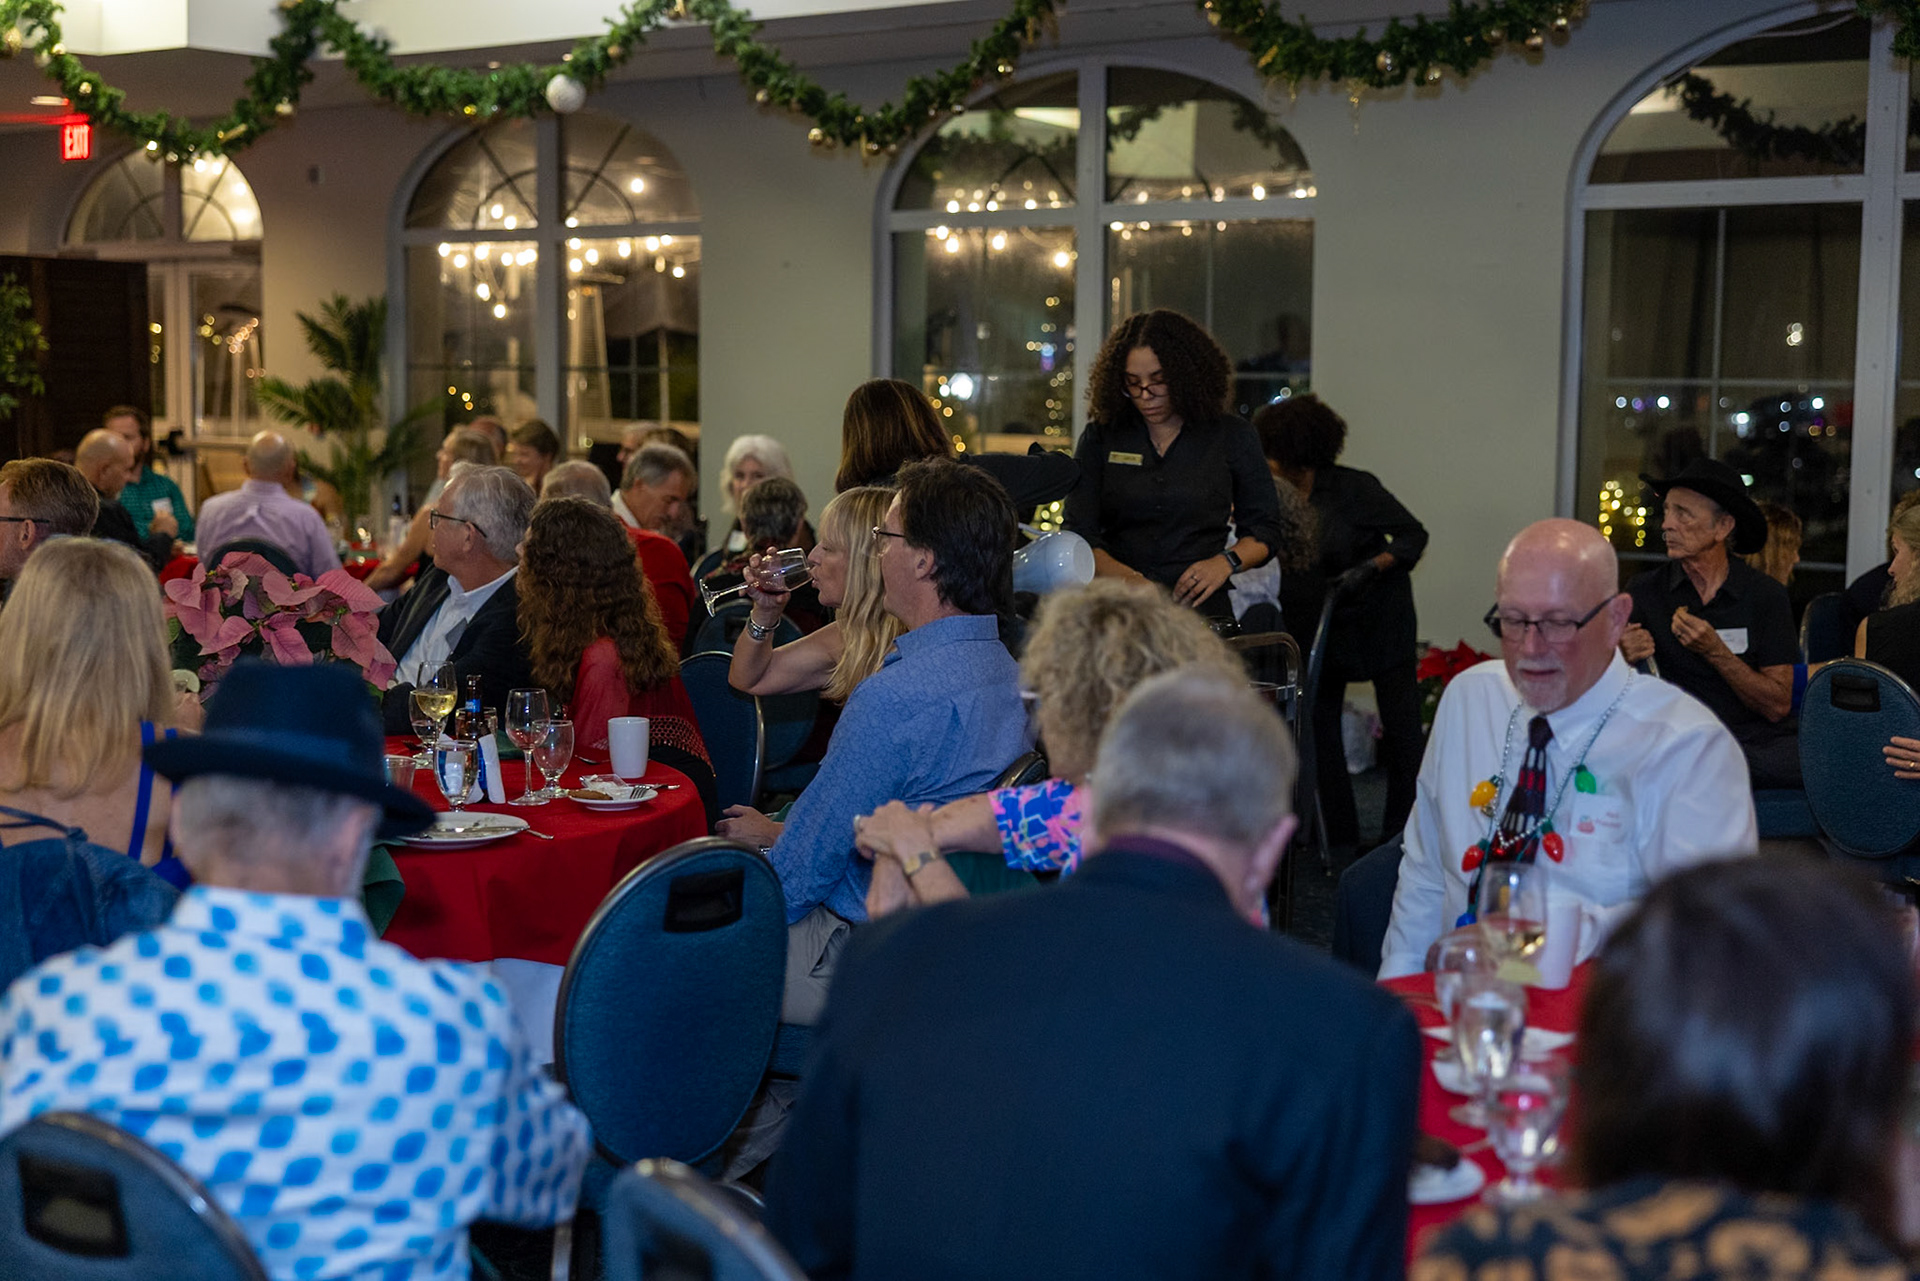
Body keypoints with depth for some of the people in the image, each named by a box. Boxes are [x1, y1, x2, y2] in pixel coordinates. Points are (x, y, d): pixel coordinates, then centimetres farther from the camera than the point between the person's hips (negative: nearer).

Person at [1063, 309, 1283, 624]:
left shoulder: (1233, 437, 9)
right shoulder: (1100, 436, 11)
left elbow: (1264, 530, 15)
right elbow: (1079, 533, 5)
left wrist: (1226, 562, -6)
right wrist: (1120, 575, -15)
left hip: (1200, 608, 0)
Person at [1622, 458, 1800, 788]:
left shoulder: (1765, 595, 3)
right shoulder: (1645, 591, 5)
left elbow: (1778, 706, -2)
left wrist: (1716, 652, -13)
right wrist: (1624, 659, -12)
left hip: (1764, 744, 0)